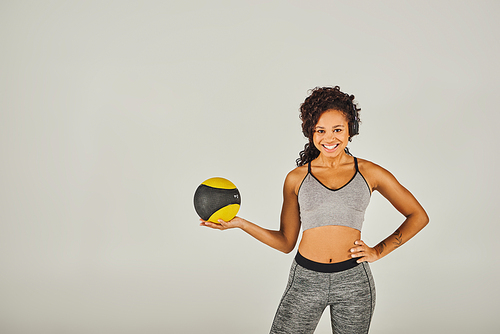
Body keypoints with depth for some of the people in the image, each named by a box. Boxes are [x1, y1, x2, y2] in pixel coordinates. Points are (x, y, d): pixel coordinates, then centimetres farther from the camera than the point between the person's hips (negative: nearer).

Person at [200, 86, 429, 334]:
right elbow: (286, 242, 9)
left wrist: (379, 251, 0)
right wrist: (240, 223, -3)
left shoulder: (369, 173, 2)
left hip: (353, 281, 0)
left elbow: (418, 216, 10)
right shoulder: (297, 178, 4)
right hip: (306, 279, 0)